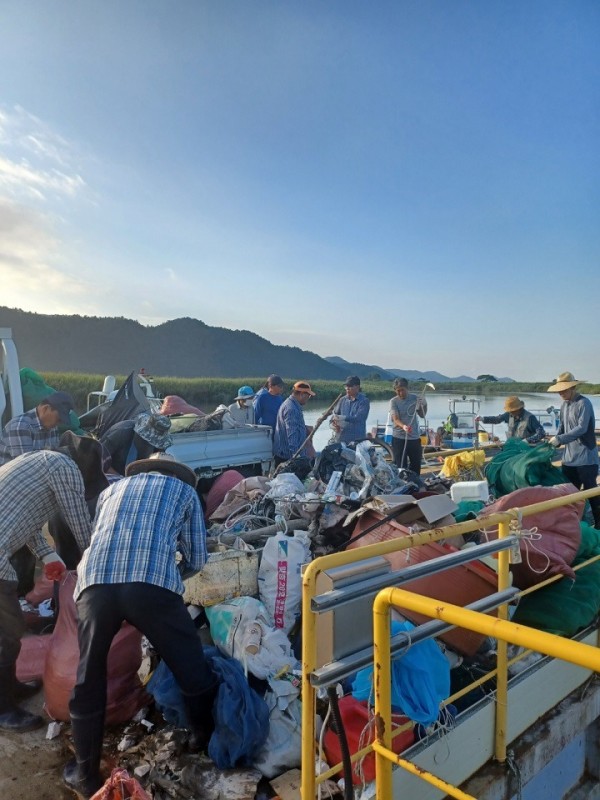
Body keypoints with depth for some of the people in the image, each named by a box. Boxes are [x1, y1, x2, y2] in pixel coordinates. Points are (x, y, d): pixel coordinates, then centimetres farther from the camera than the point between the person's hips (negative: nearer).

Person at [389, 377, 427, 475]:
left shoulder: (414, 398, 5)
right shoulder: (394, 401, -6)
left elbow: (422, 415, 13)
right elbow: (395, 419, -18)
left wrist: (424, 406, -7)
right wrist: (403, 426, -39)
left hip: (414, 437, 4)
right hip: (399, 438, -3)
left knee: (416, 466, 12)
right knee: (400, 467, -1)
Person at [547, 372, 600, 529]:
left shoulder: (584, 403, -14)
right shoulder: (564, 404, 10)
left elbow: (582, 428, -22)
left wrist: (560, 439, -22)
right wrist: (555, 440, 0)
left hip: (585, 457, -7)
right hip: (569, 457, 7)